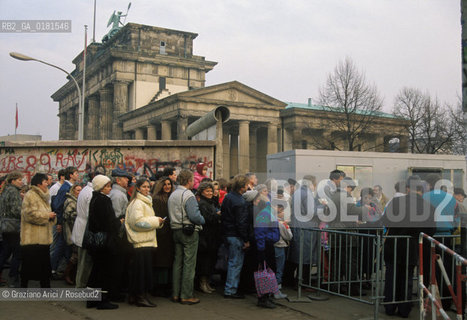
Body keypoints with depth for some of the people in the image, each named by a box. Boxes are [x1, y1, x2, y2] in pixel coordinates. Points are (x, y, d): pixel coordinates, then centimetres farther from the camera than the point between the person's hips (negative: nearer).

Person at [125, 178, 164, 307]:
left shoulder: (146, 201, 21)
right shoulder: (137, 203, -11)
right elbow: (138, 221, -20)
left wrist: (157, 221, 11)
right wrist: (156, 221, -13)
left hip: (147, 240, 10)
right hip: (141, 241, -10)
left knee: (137, 269, 11)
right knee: (143, 268, -7)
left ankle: (133, 296, 17)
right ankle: (141, 297, -1)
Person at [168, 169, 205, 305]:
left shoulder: (172, 195, 13)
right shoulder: (188, 195, -14)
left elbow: (171, 215, 14)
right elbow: (194, 216, -21)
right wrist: (202, 220, -3)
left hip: (176, 231, 8)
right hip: (190, 232, -8)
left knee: (178, 262, 12)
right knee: (189, 263, -3)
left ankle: (175, 294, 17)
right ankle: (186, 295, -1)